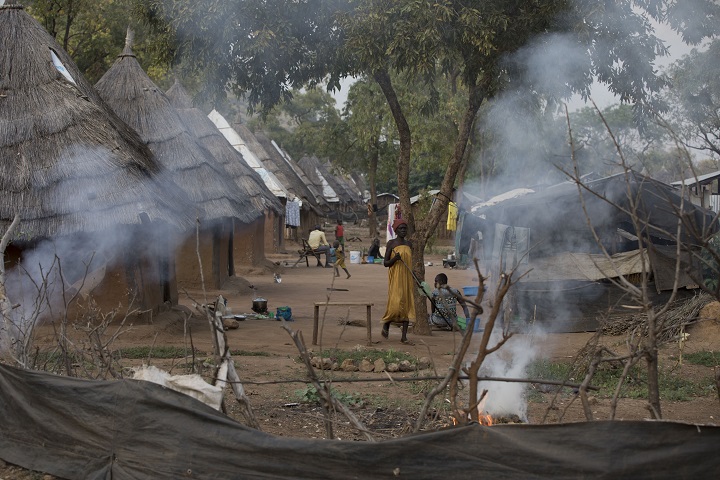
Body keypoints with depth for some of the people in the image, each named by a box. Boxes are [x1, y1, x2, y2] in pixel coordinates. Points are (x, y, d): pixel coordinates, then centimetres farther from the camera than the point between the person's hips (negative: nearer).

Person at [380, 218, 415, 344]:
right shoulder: (391, 243, -3)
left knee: (407, 305, 1)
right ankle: (386, 323, 16)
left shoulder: (408, 244, 13)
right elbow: (385, 263, -3)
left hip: (407, 277, 5)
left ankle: (404, 336, 4)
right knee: (395, 304, -14)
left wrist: (413, 279, 17)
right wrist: (395, 259, -22)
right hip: (395, 277, -5)